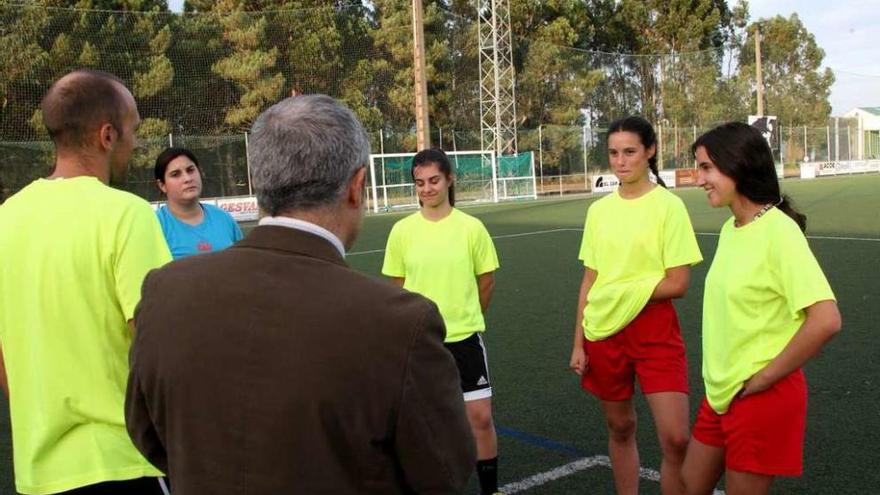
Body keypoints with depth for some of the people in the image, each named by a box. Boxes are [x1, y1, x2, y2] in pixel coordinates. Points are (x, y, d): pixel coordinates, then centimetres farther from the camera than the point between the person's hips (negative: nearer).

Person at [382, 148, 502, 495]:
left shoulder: (471, 227, -6)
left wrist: (464, 318, 10)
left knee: (480, 416, 1)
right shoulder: (402, 230, -4)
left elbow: (486, 282, 4)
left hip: (464, 338, -1)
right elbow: (397, 287, 6)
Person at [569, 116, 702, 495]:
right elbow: (589, 282, 8)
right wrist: (579, 343, 6)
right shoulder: (599, 209, 5)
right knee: (620, 428, 15)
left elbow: (678, 284, -11)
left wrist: (620, 293, -11)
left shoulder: (669, 205, -8)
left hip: (655, 332, -4)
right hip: (604, 332, 4)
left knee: (675, 439, -9)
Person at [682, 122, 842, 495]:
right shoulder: (730, 229, 5)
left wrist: (765, 377, -18)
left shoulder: (778, 231, -19)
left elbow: (826, 320, -26)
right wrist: (719, 374, 9)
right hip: (720, 390, 8)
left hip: (762, 398, -8)